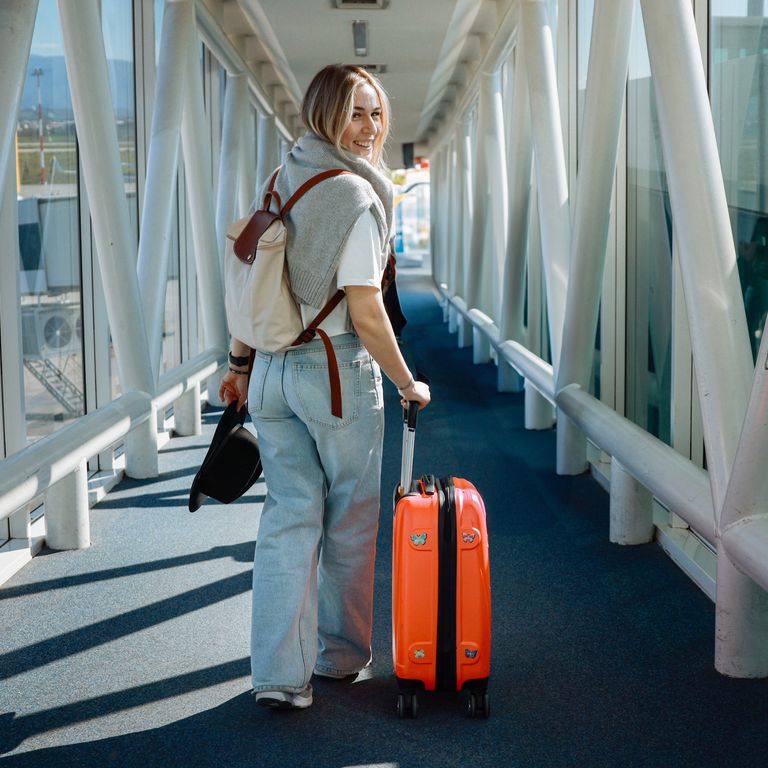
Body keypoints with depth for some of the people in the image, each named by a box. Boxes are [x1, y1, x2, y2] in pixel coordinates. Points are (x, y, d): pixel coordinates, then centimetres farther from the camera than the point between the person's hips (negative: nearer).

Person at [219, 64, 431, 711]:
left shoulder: (281, 184, 7)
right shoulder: (356, 195, -15)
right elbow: (366, 314, -19)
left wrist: (240, 363, 20)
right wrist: (408, 384, -7)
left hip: (272, 371, 6)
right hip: (338, 371, -6)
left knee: (288, 516, 8)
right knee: (349, 520, 13)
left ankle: (279, 673, 6)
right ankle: (341, 653, 28)